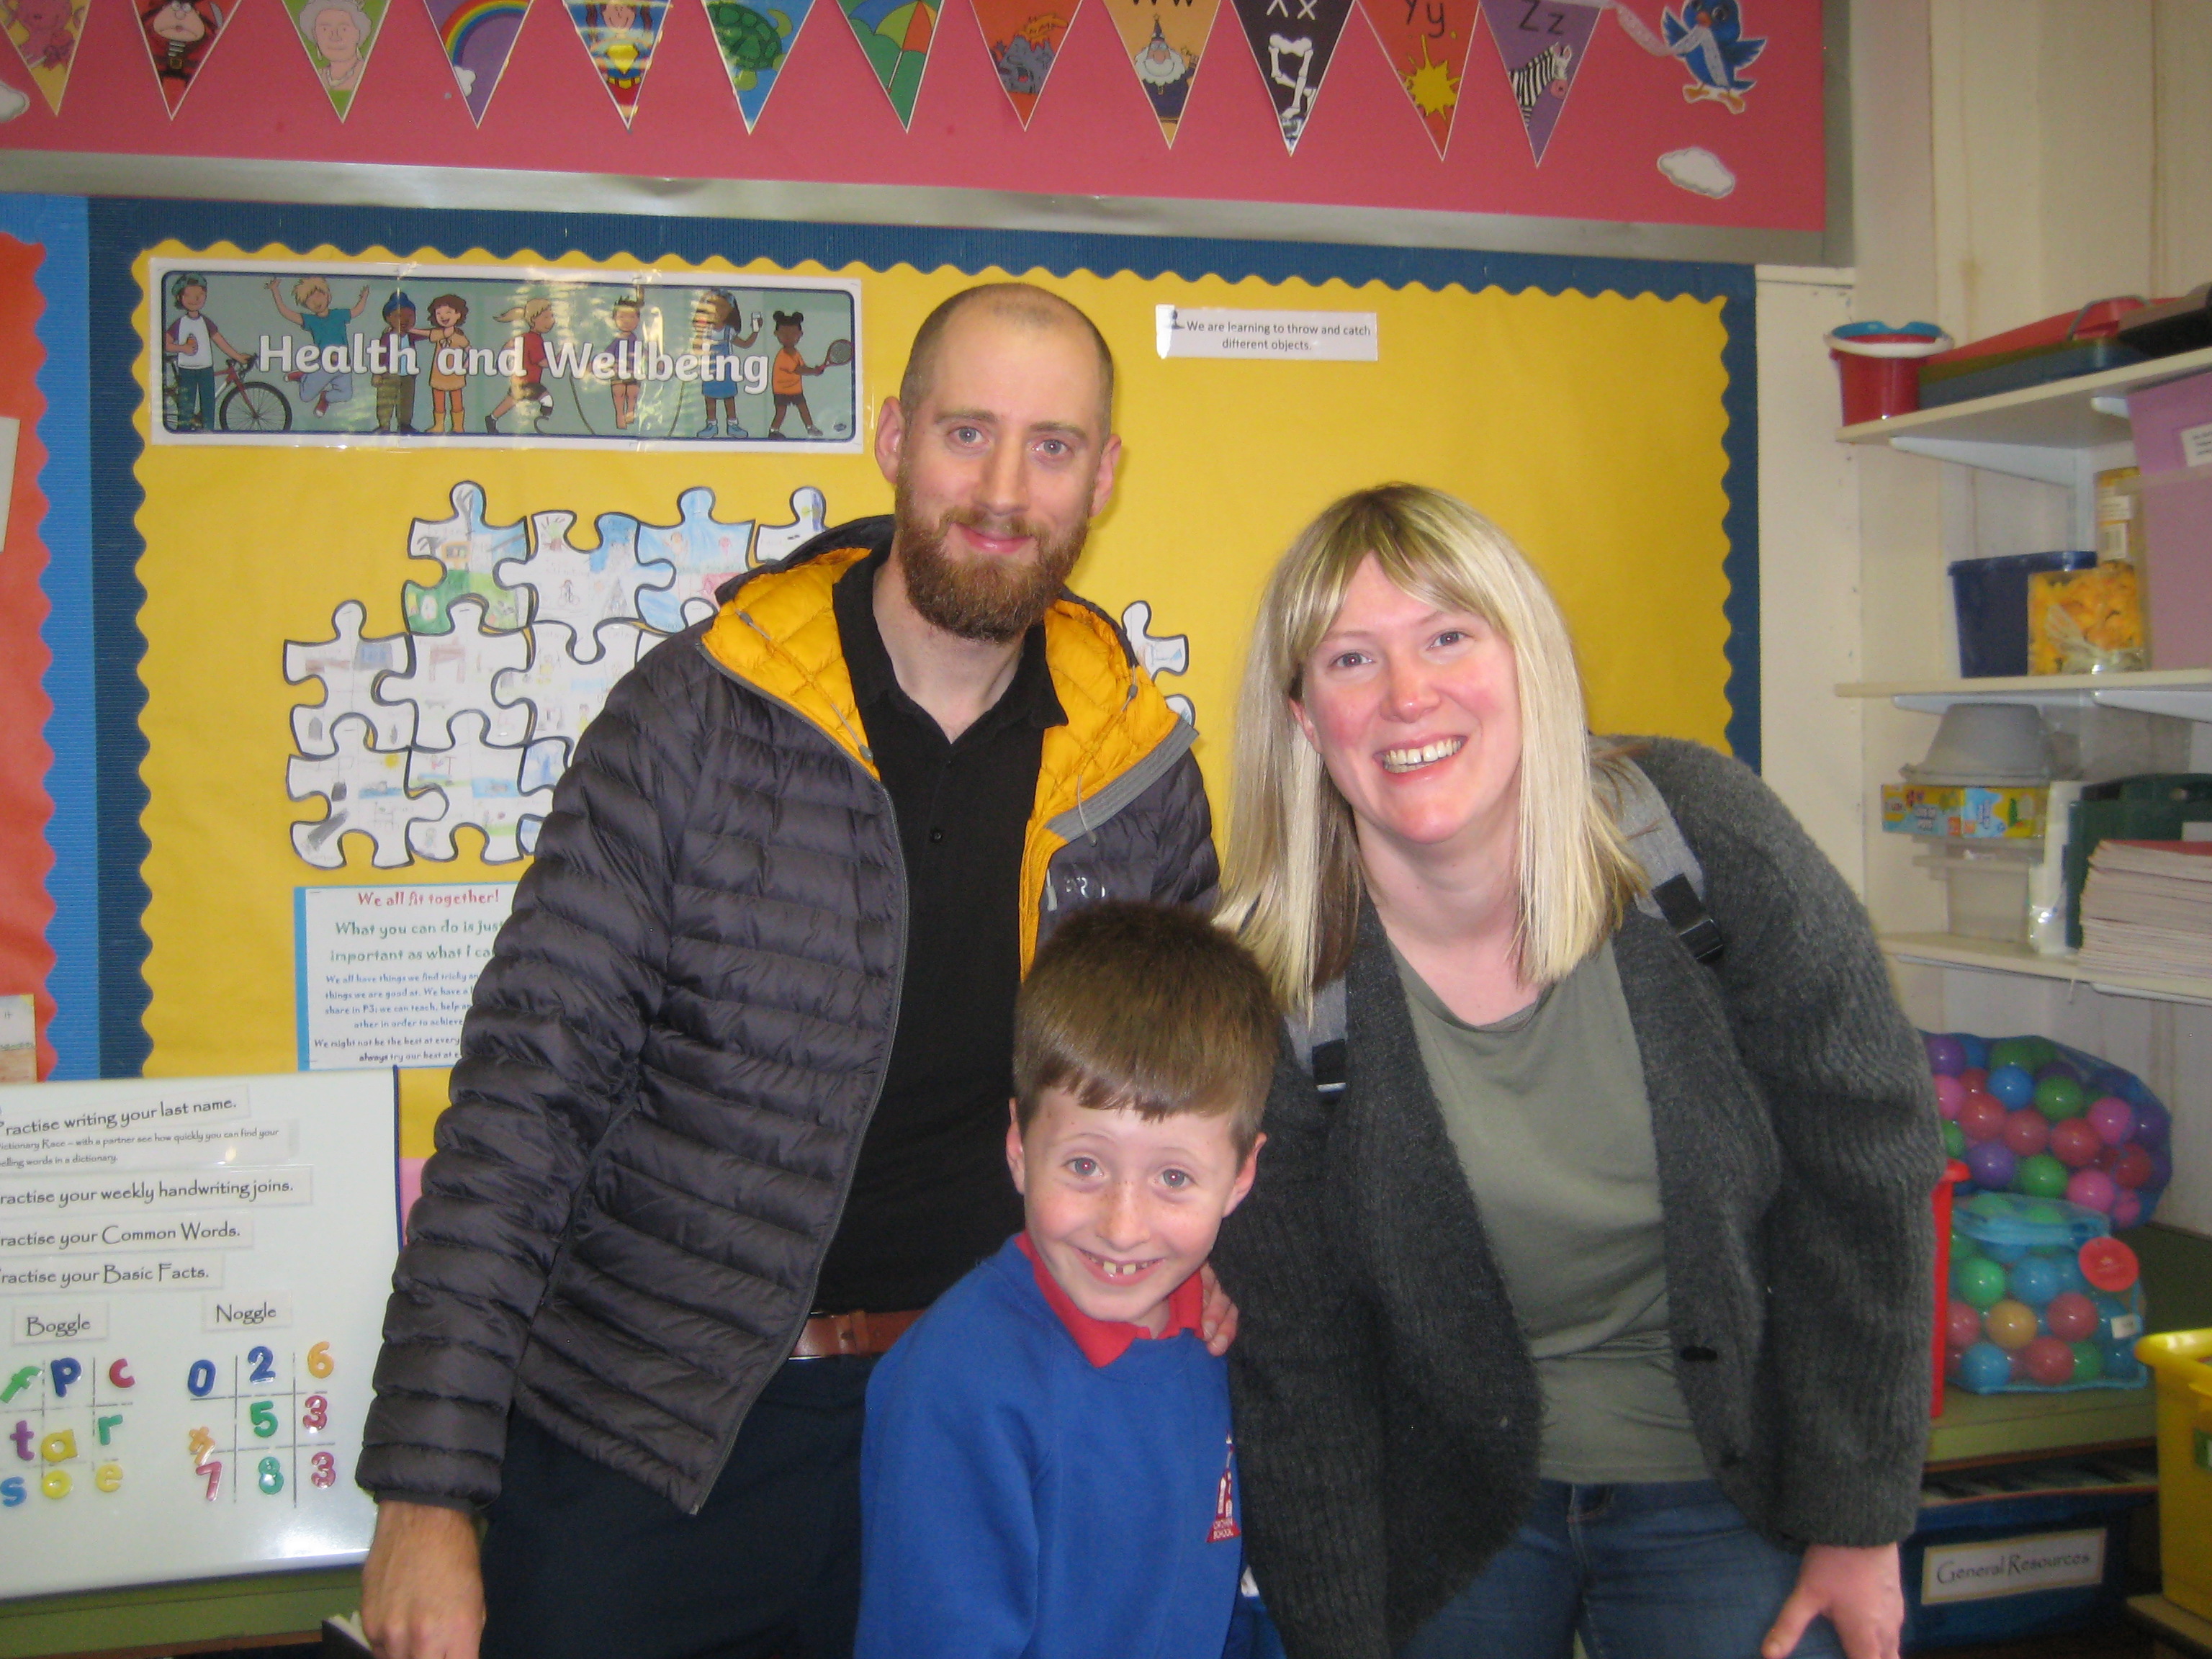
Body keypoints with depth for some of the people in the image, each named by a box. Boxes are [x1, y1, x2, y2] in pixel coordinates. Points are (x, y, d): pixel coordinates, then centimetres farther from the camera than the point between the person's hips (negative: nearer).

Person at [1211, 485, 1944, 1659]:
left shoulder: (1701, 841, -18)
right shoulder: (1269, 987, -18)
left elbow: (1866, 1166, -9)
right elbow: (1293, 1366, -8)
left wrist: (1862, 1523, -6)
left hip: (1732, 1491, 0)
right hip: (1450, 1508, 1)